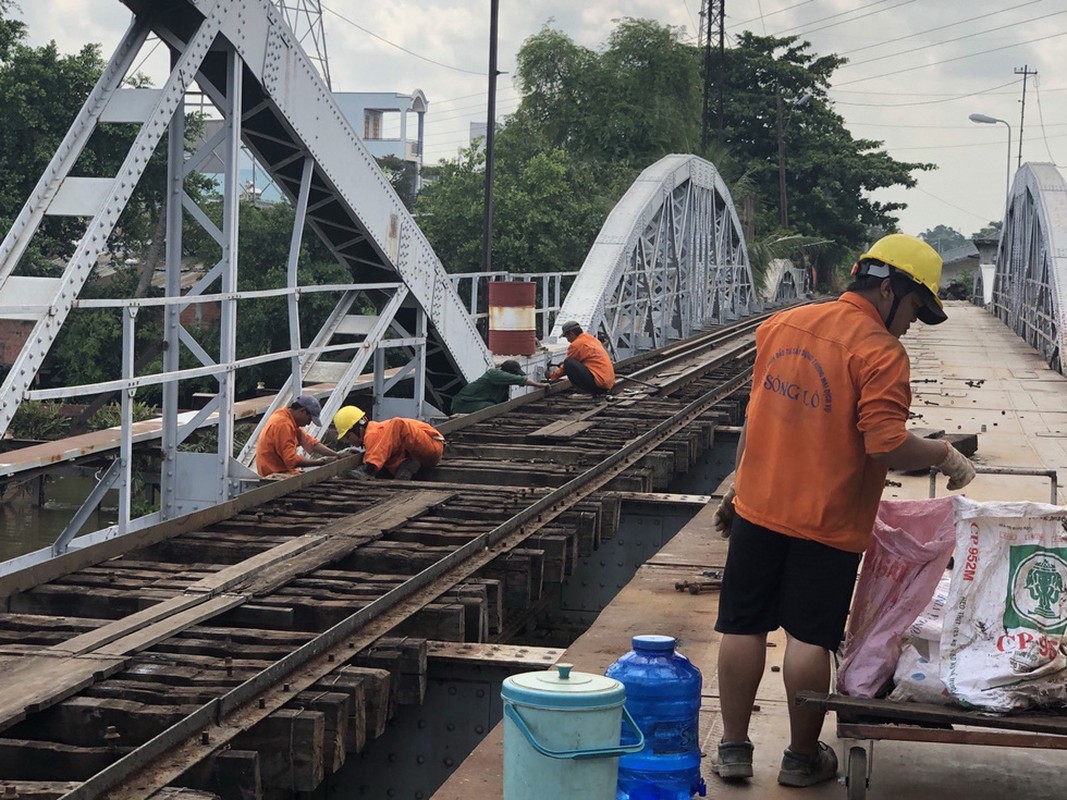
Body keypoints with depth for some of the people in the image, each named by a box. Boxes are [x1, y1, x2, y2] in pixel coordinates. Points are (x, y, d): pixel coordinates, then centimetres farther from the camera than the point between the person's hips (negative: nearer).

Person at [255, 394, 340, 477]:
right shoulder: (283, 425, -22)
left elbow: (309, 441, 7)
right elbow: (292, 460, -25)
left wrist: (336, 455, -1)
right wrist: (322, 461, -19)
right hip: (274, 475, -10)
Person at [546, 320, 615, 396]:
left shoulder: (577, 344, -7)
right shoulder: (592, 338, 19)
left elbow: (567, 364, 5)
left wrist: (552, 375, 21)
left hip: (599, 383, -9)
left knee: (569, 363, -12)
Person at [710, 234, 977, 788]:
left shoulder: (780, 325, 6)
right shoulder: (880, 353, -15)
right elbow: (886, 446, -22)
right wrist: (944, 454, -5)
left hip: (758, 508, 5)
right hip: (827, 523, -5)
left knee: (744, 627, 11)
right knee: (810, 638, 4)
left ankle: (733, 748, 19)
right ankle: (803, 758, 16)